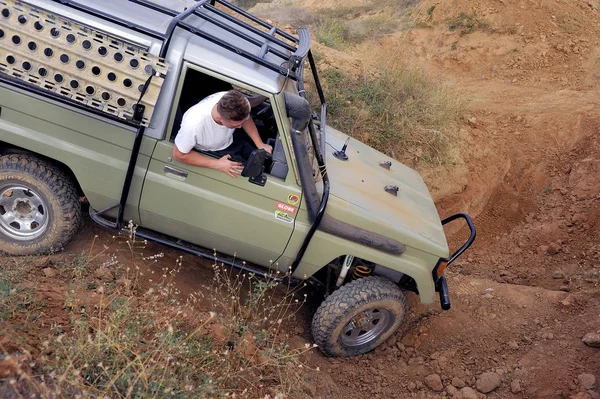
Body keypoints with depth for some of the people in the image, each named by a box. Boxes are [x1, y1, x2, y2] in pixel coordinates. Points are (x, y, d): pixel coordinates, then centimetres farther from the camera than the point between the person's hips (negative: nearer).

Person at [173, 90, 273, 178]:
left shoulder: (232, 100, -30)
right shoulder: (194, 124, -41)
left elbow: (246, 119, -5)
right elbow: (179, 155, -24)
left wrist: (260, 144, -17)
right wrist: (216, 164, -29)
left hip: (232, 139, 5)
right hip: (211, 154, -4)